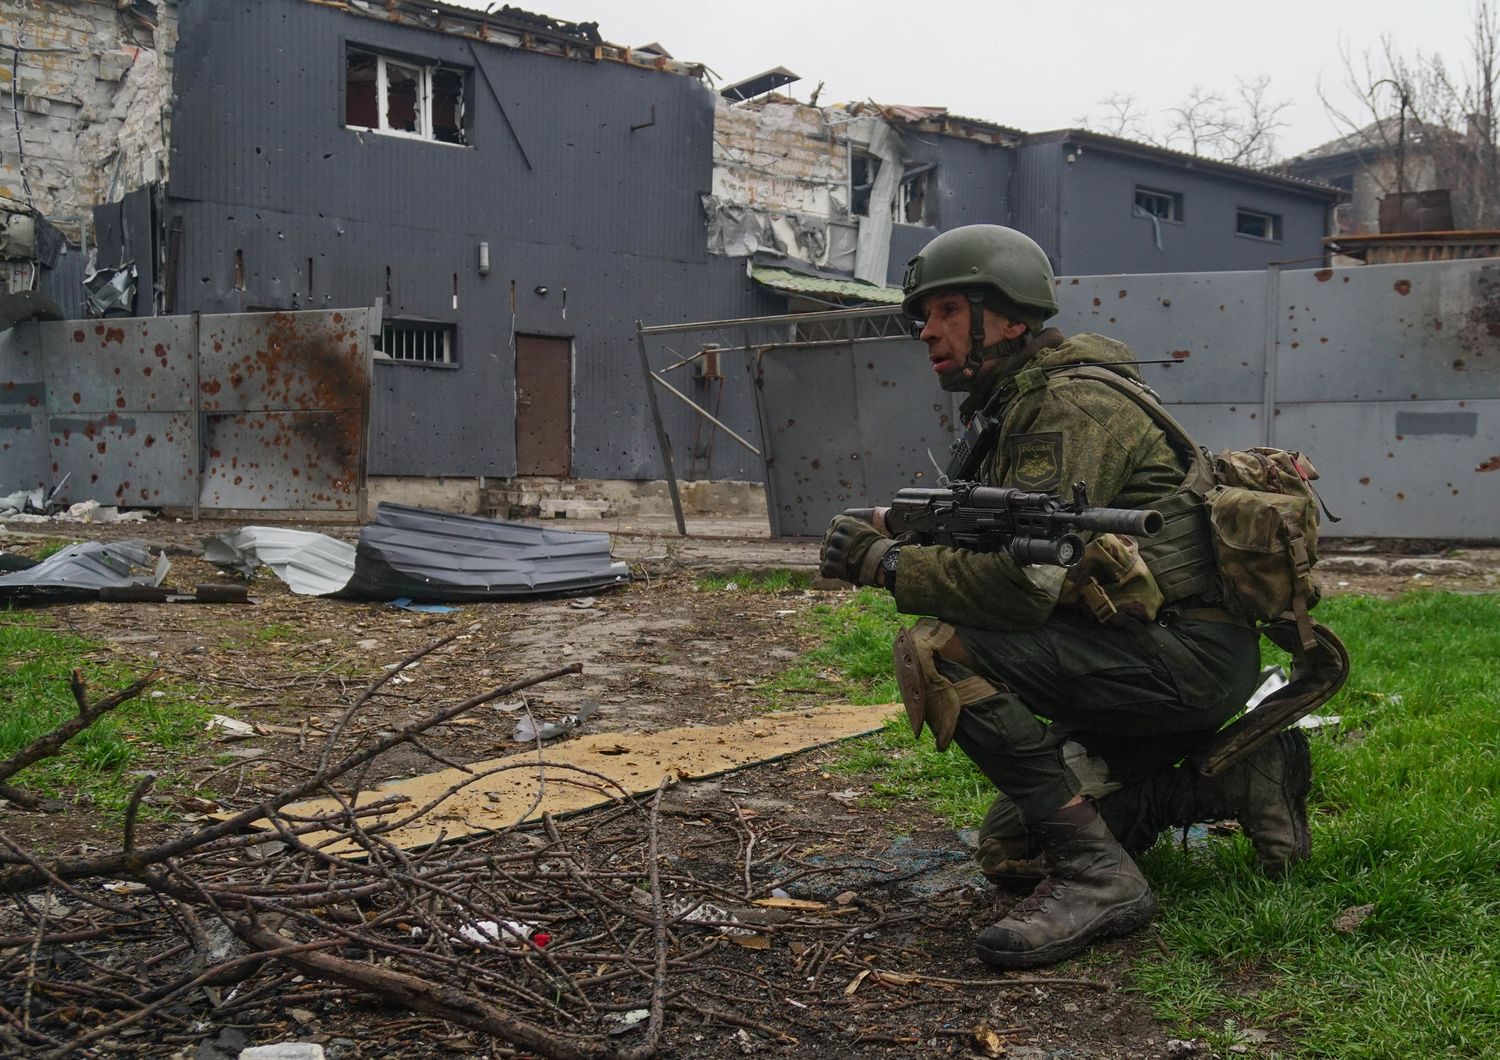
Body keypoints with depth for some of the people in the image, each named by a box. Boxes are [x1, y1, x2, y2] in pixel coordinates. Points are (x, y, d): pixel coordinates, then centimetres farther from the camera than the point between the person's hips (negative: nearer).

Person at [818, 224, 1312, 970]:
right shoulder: (1021, 409, 17)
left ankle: (1096, 876, -21)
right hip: (1159, 665, 11)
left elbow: (1027, 579, -27)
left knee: (937, 653, -25)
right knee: (1009, 853, 13)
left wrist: (887, 564, -16)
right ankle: (1243, 781, 16)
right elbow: (1005, 553, 18)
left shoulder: (1071, 404, -16)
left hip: (1187, 652, -11)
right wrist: (897, 533, 1)